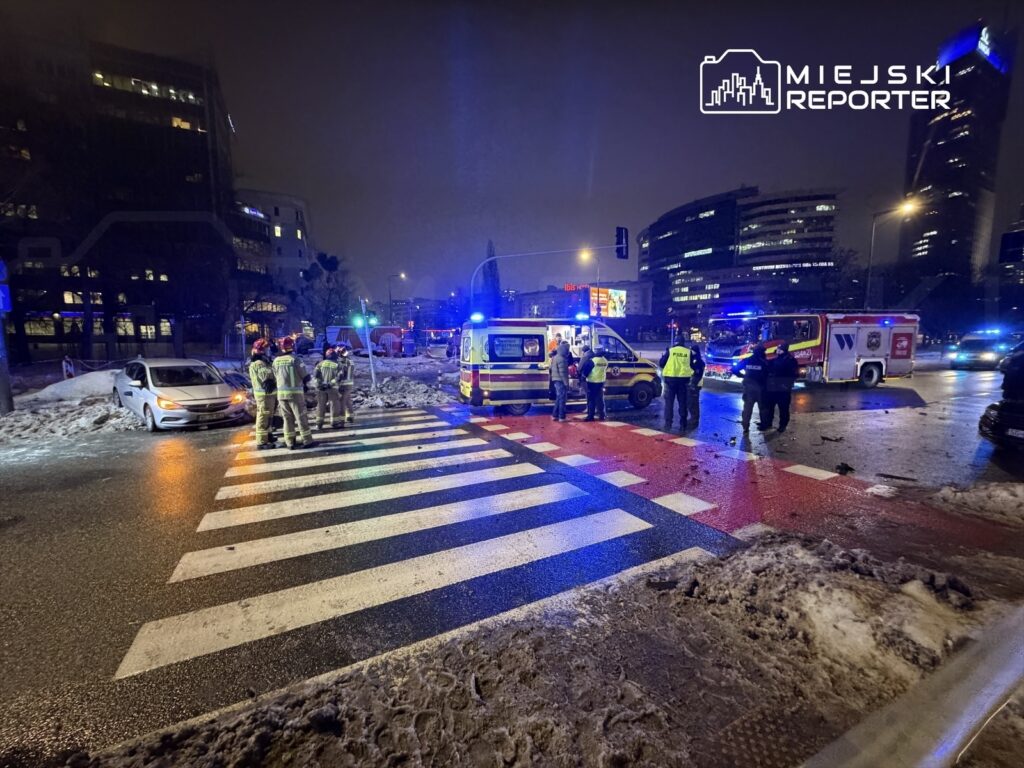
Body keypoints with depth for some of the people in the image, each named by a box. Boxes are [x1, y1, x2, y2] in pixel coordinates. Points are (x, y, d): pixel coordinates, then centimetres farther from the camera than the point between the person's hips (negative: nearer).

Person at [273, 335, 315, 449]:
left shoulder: (276, 361, 3)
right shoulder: (295, 359, -12)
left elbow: (275, 378, 10)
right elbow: (306, 376, -9)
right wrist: (304, 384, 12)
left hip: (281, 393, 5)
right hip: (295, 392, -4)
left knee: (287, 418, 12)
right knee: (301, 417, 2)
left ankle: (290, 442, 14)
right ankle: (307, 440, 5)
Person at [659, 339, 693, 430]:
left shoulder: (670, 351, -3)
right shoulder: (688, 352, 3)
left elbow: (661, 363, 1)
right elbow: (693, 366, 10)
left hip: (670, 379, -2)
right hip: (684, 379, 2)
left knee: (669, 402, 5)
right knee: (682, 402, 10)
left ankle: (668, 423, 2)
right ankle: (683, 424, 12)